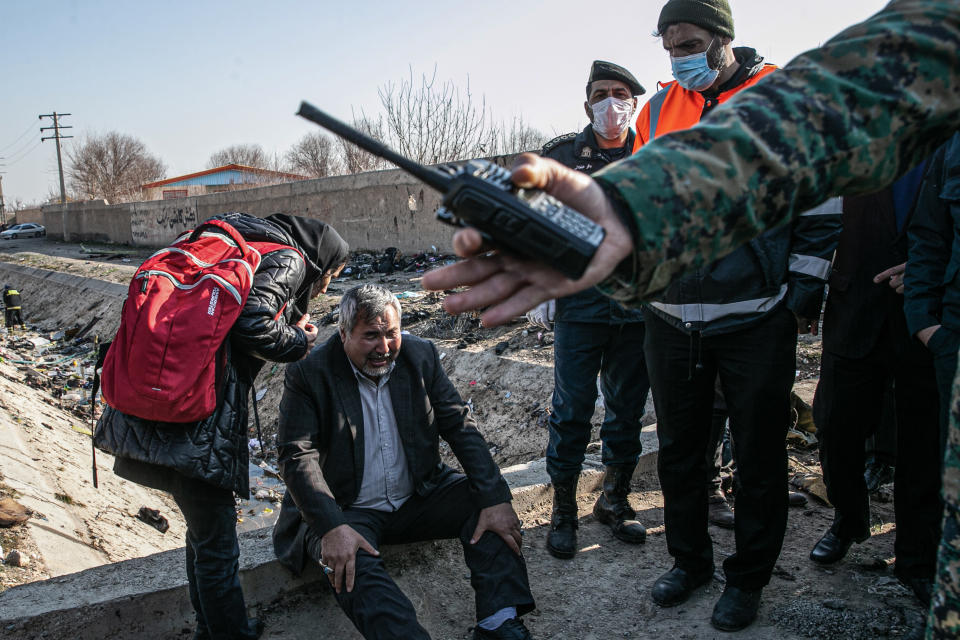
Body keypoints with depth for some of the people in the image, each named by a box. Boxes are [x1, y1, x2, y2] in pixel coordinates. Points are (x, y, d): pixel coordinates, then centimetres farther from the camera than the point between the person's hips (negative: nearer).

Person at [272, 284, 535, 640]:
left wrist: (495, 498, -16)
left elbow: (460, 427, -3)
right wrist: (333, 527, -32)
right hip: (350, 512, -3)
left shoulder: (421, 356, -1)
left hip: (419, 498, 4)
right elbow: (298, 458, -16)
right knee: (352, 566, -34)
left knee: (489, 505, -16)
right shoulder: (308, 376, -11)